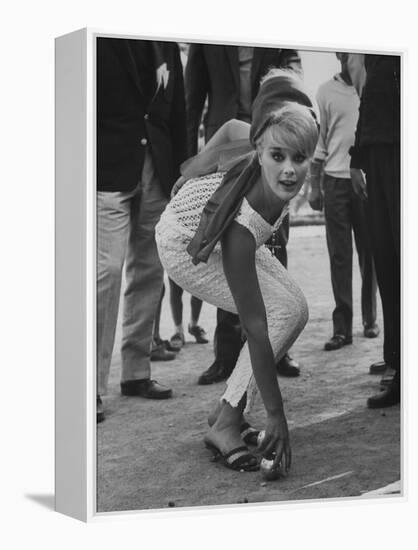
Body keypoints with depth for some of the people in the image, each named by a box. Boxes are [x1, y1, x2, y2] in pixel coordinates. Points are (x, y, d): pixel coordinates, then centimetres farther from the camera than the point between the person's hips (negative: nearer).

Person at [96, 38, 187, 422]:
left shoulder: (165, 43, 10)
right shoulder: (100, 40, -7)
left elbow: (176, 104, 14)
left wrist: (179, 167, 8)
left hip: (156, 169, 6)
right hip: (108, 169, -6)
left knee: (149, 270, 9)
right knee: (107, 269, -12)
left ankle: (137, 372, 21)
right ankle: (93, 386, -5)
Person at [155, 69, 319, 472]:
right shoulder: (241, 226, -42)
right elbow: (255, 329, -38)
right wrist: (276, 416, -34)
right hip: (186, 249, -7)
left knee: (297, 309, -2)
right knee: (284, 312, -19)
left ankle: (228, 407, 8)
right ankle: (225, 426, -10)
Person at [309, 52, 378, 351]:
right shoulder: (327, 91, 7)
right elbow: (318, 141, 9)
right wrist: (314, 186, 4)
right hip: (336, 180, 1)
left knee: (369, 252, 5)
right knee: (339, 255, -1)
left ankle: (370, 319, 18)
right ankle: (342, 327, 1)